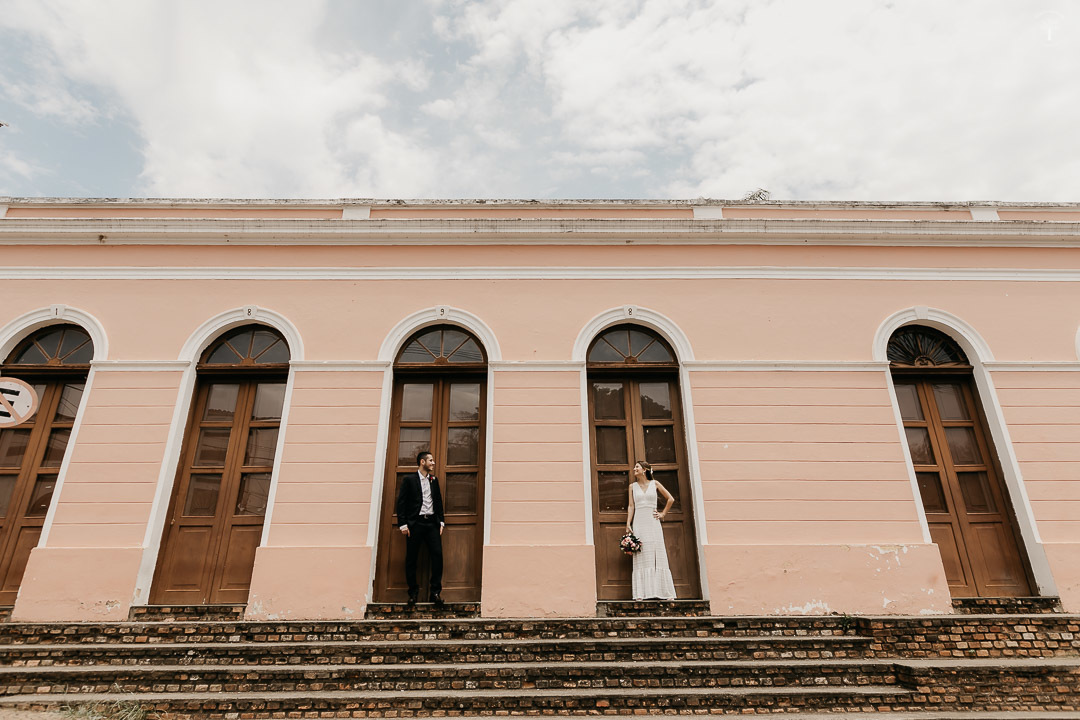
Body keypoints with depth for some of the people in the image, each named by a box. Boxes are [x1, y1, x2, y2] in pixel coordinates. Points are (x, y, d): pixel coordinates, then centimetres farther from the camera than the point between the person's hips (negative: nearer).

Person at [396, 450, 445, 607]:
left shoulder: (434, 480, 17)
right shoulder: (409, 479, 2)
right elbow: (401, 502, -2)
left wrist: (441, 522, 11)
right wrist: (403, 524, -8)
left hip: (432, 523, 4)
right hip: (415, 523, -3)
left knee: (437, 555, -7)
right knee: (411, 558, 1)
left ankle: (435, 591, 0)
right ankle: (413, 592, 14)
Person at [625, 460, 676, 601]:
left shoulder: (654, 484, 7)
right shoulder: (633, 486, 10)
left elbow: (671, 499, 12)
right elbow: (631, 506, 6)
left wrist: (663, 514, 9)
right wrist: (628, 523, -3)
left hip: (653, 522, -1)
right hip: (639, 522, 1)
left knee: (658, 556, -2)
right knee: (641, 557, -4)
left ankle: (667, 593, 1)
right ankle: (641, 593, -5)